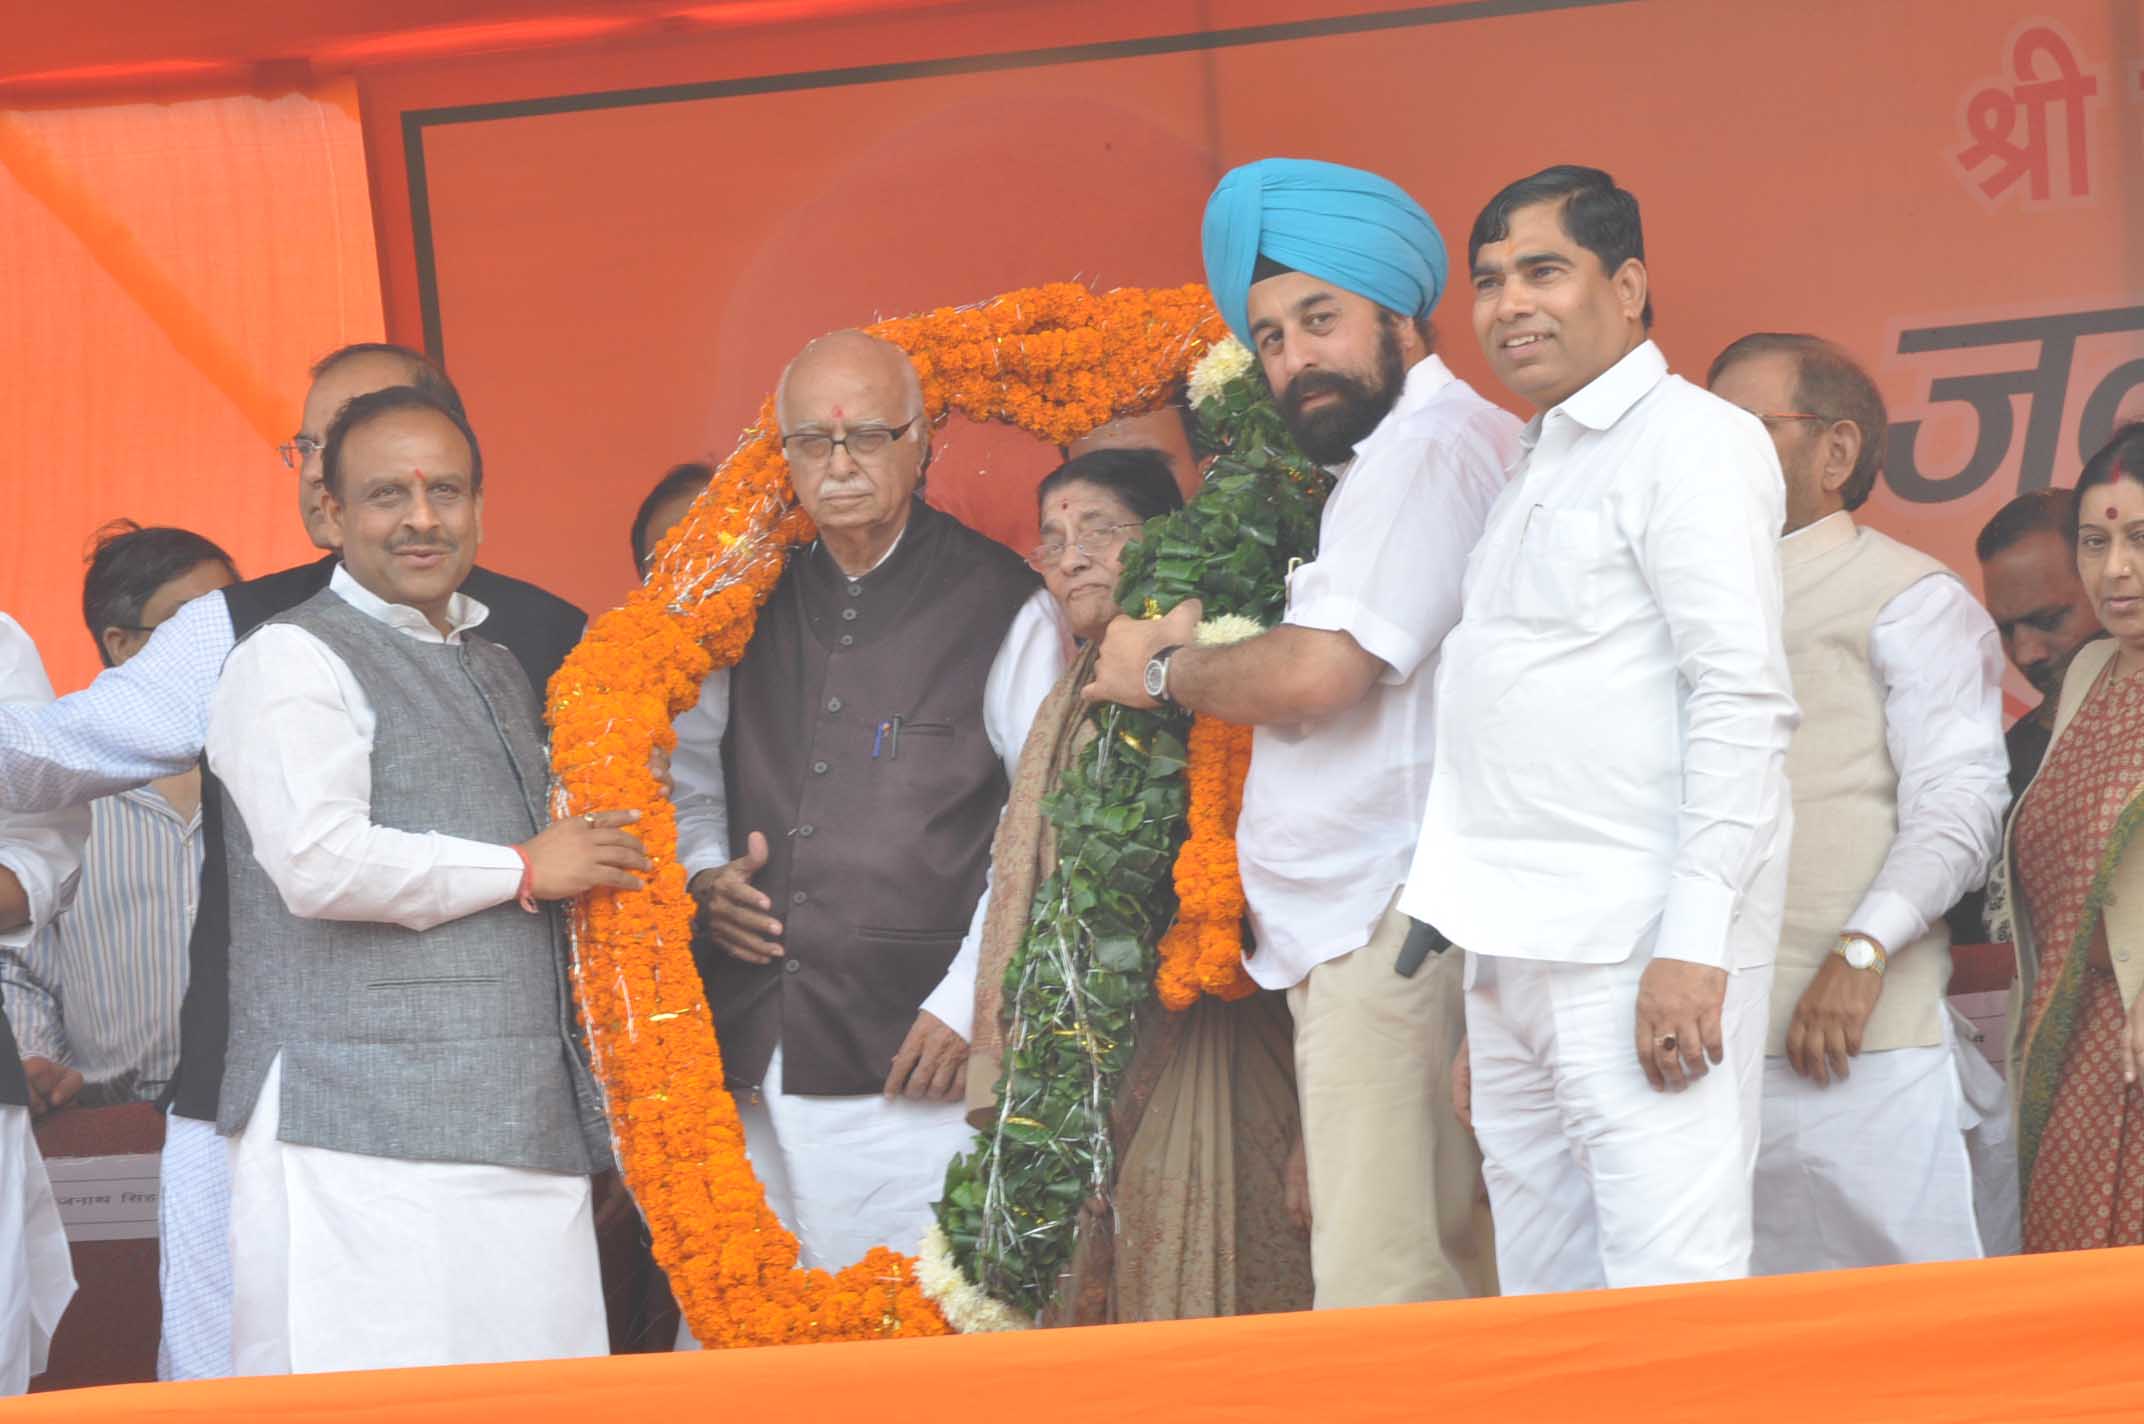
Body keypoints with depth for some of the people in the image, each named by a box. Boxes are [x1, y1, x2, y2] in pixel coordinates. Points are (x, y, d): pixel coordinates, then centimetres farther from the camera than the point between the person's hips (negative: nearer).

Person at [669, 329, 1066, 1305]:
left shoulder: (1002, 609, 1)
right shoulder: (753, 607, 14)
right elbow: (689, 779, 27)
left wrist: (970, 1003, -7)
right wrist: (705, 876, 6)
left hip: (915, 1066, -4)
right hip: (751, 1064, 4)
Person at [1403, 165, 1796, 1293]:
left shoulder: (1691, 441, -5)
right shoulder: (1537, 464, 22)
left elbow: (1743, 703, -14)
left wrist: (1692, 944, -22)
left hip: (1638, 947, -9)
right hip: (1513, 947, 9)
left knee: (1671, 1315, -13)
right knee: (1545, 1303, 9)